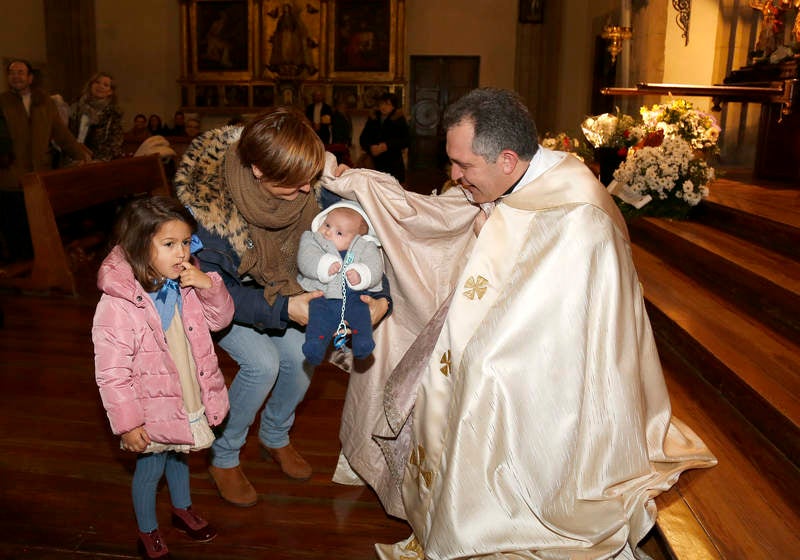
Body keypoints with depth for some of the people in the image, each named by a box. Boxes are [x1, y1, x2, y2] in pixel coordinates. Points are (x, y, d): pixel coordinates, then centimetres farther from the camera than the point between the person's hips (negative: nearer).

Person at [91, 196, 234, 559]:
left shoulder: (185, 285, -9)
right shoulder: (116, 306, -29)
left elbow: (221, 318, 0)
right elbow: (111, 373, -24)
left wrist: (208, 285, -19)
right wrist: (127, 423, -18)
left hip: (188, 399, 6)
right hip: (152, 409, -6)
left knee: (179, 456, 29)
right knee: (150, 469, 17)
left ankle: (182, 510, 55)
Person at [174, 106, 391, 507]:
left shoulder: (306, 186, -25)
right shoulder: (208, 203, -37)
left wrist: (379, 296, -30)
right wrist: (283, 309, -41)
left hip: (276, 287, 5)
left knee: (301, 354, -10)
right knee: (263, 363, -21)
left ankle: (275, 438, 22)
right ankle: (223, 459, 7)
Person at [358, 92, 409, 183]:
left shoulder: (399, 120, 3)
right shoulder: (372, 119, 12)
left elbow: (405, 140, -4)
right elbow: (363, 138, 11)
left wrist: (388, 146, -16)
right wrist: (370, 147, -10)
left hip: (393, 163, -3)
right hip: (375, 163, 3)